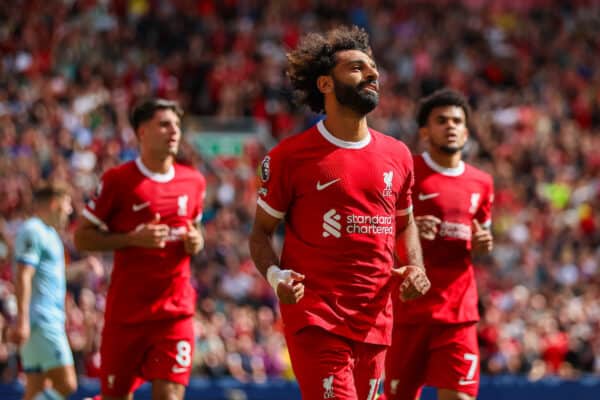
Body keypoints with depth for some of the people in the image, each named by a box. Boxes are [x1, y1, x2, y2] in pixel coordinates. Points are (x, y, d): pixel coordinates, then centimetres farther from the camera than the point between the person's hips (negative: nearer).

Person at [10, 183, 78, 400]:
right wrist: (22, 320, -24)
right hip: (41, 323, -10)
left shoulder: (48, 233, 20)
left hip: (51, 321, 10)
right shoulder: (33, 231, -10)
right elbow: (23, 276, -18)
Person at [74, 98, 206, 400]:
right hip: (126, 309, -3)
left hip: (175, 309, 3)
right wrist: (134, 239, -17)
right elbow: (82, 238, -4)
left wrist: (195, 242, 0)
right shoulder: (117, 180, -6)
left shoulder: (194, 182, 8)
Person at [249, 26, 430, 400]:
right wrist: (275, 276, -16)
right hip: (316, 319, -5)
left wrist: (415, 267, 5)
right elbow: (261, 231, 4)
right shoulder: (290, 156, -3)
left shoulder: (397, 155, 11)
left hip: (375, 321, 6)